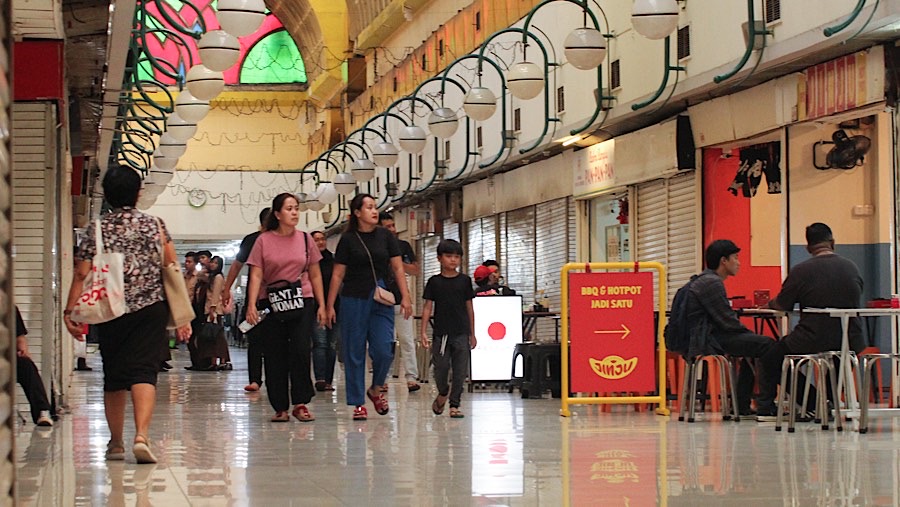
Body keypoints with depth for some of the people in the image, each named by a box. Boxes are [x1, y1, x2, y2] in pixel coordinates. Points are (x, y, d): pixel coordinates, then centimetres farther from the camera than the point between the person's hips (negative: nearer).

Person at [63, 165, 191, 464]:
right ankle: (141, 435, -27)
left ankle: (116, 443, 21)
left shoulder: (97, 229, 1)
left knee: (113, 376, 13)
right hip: (151, 310, -1)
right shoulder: (154, 225, 3)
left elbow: (82, 274, -6)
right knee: (143, 371, -7)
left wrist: (70, 311, -4)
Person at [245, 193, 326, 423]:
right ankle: (280, 408, 8)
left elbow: (315, 275, 12)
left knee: (300, 350, -12)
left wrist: (321, 305, 7)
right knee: (274, 356, 1)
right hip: (270, 305, -1)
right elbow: (256, 275, -3)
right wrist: (251, 304, -14)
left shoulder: (305, 239, 7)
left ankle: (300, 403, -3)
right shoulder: (263, 241, 1)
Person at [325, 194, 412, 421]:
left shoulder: (385, 236, 6)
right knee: (354, 353, 0)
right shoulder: (348, 239, 1)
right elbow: (337, 275, 2)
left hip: (381, 301, 1)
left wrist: (405, 297, -1)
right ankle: (358, 404, 8)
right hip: (354, 301, -1)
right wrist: (330, 306, -1)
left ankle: (376, 389, 18)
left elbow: (397, 267, 7)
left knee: (383, 350, -9)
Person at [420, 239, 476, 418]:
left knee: (460, 371, -1)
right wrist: (423, 332, -4)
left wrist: (472, 334, 10)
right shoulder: (434, 282, 3)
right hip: (441, 333, -1)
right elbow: (428, 307, 3)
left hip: (461, 333, 1)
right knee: (441, 368, 2)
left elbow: (469, 308, 9)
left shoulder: (464, 281, 5)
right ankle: (443, 393, 31)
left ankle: (454, 404, 5)